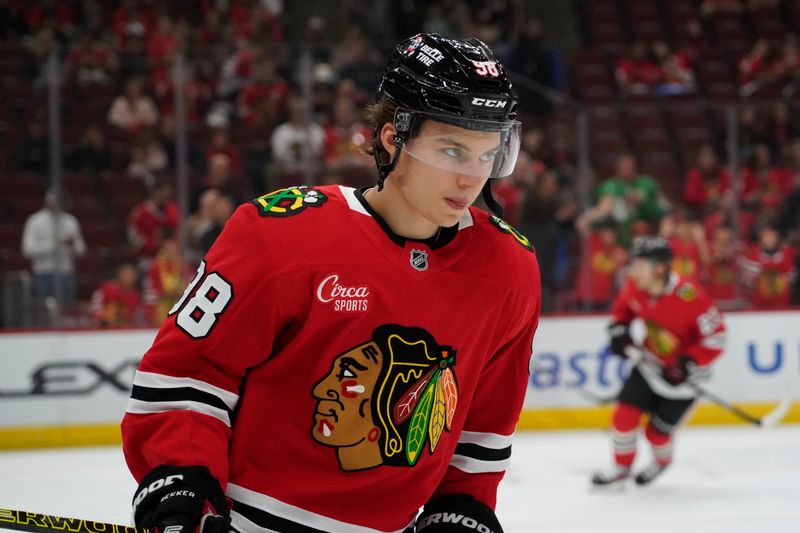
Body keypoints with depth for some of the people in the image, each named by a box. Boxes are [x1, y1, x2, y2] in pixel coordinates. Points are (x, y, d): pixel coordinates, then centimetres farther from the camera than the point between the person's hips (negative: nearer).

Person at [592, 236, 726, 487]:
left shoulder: (689, 297, -33)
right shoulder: (635, 290, -13)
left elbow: (715, 335, -23)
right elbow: (622, 307, 13)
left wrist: (688, 364, -25)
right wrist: (619, 332, -1)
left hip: (682, 372, -5)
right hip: (650, 363, 5)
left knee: (657, 430, 2)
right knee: (624, 415, -4)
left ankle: (662, 461, 36)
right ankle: (621, 466, 18)